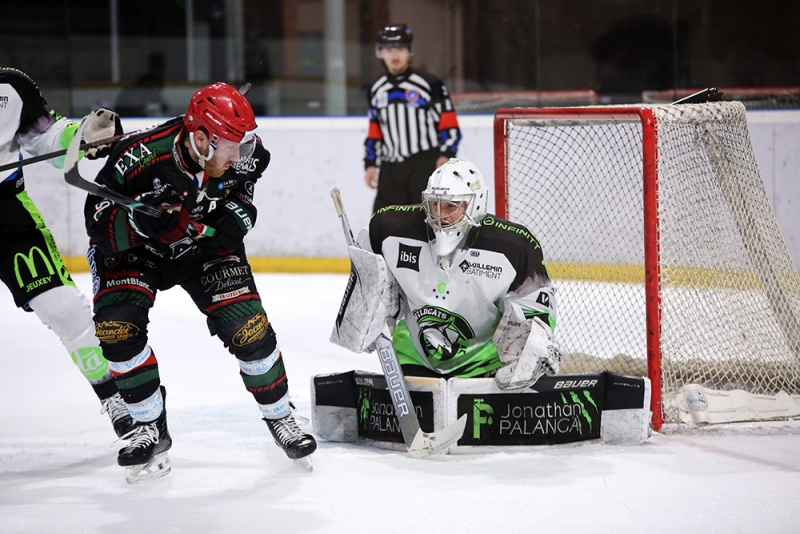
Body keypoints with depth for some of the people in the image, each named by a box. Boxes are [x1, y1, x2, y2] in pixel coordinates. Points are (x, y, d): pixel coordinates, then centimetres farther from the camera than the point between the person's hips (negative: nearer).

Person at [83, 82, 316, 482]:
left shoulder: (242, 153, -23)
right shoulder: (141, 157, -36)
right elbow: (98, 221, -29)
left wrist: (237, 214, -21)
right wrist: (142, 223, -47)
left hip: (205, 247, 2)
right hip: (135, 251, -2)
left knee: (247, 326, -13)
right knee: (117, 325, -23)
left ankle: (280, 418, 11)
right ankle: (151, 431, -5)